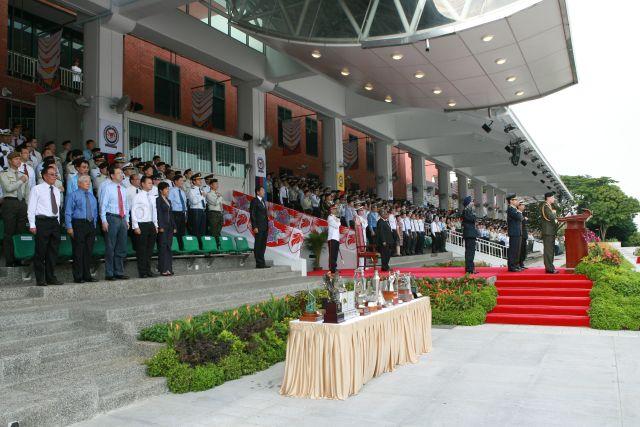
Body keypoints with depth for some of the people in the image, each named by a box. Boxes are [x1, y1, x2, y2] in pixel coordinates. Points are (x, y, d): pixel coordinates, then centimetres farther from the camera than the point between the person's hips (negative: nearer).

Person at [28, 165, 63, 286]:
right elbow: (31, 208, -5)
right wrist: (32, 225, -12)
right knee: (41, 252, -2)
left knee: (53, 252, 9)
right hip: (42, 222, -6)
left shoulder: (56, 190, 17)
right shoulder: (37, 189, -1)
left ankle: (51, 278, 17)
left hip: (55, 222, 6)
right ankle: (40, 279, 4)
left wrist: (58, 222, 14)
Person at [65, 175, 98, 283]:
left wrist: (94, 225, 13)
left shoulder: (92, 196, 18)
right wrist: (69, 227, -12)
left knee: (88, 251, 8)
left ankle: (87, 276, 15)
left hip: (90, 225, 6)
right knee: (78, 252, -5)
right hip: (78, 224, -6)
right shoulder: (73, 195, 1)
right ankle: (78, 277, 1)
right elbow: (68, 212, -5)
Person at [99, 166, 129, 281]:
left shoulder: (122, 188, 16)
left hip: (122, 219, 7)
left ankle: (119, 273, 17)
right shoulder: (107, 187, -4)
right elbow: (103, 205, -8)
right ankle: (109, 274, 4)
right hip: (112, 218, -7)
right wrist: (104, 221, -14)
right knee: (110, 248, -3)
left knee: (121, 248, 9)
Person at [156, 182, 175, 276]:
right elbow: (158, 214, -12)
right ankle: (163, 269, -4)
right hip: (163, 226, -7)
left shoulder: (169, 201, 18)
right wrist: (160, 226, -18)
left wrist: (174, 226, 14)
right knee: (163, 246, -6)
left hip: (169, 227, 8)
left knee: (168, 247, 7)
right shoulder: (158, 200, -5)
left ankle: (168, 268, 10)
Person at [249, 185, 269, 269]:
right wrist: (255, 227, -17)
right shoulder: (254, 201, -7)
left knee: (263, 245, 10)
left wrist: (267, 225, 13)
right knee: (258, 245, -3)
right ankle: (259, 263, 1)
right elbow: (252, 215, -11)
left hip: (265, 227, 8)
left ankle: (262, 263, 16)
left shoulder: (263, 201, 18)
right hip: (258, 227, -8)